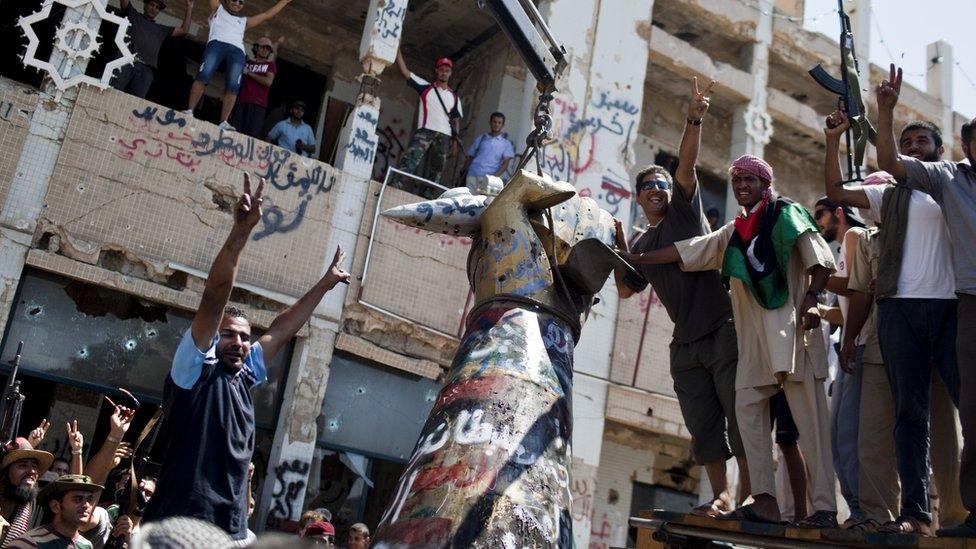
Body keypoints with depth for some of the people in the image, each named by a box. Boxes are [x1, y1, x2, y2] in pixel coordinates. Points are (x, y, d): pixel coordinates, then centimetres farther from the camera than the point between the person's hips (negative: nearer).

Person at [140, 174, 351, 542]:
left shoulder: (244, 377, 15)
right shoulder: (194, 368, -2)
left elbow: (282, 330, 24)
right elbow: (214, 298, -12)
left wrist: (325, 283, 30)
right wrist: (240, 232, -21)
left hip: (232, 531, 7)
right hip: (181, 527, -7)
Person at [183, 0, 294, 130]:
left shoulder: (244, 21, 40)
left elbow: (267, 14, 44)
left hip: (237, 51, 2)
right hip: (217, 43, -2)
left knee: (233, 87, -21)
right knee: (203, 76, -24)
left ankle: (223, 122, -32)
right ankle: (189, 111, -25)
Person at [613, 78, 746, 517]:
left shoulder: (685, 212, 4)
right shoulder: (641, 246, 17)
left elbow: (686, 165, -11)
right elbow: (626, 290, 14)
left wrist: (694, 121, -25)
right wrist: (617, 247, 5)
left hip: (723, 329, -5)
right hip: (686, 344, 5)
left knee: (739, 415, -8)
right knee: (703, 426, 4)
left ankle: (752, 492, -5)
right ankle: (722, 496, 8)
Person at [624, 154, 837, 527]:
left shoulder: (785, 214, 5)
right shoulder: (732, 233, 22)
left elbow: (820, 259, -3)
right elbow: (685, 251, 20)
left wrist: (811, 296, -19)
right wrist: (633, 259, 17)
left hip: (791, 326, -7)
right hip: (754, 334, 7)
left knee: (808, 417, -9)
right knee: (748, 409, -1)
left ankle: (824, 506, -11)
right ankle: (764, 500, 0)